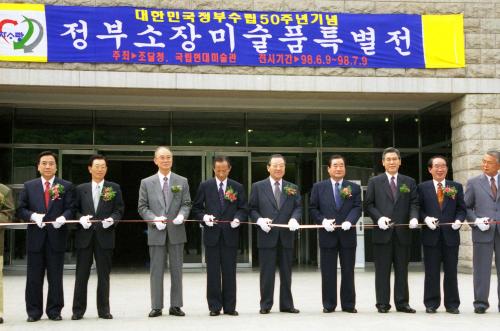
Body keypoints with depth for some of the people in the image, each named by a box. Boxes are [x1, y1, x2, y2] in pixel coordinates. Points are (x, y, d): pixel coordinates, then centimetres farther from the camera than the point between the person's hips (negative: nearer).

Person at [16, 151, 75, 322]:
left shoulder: (66, 186, 5)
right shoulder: (29, 186, 10)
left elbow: (71, 208, 0)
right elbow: (21, 209, 6)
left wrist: (63, 218, -21)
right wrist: (33, 216, -13)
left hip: (57, 237, -1)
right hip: (35, 237, 1)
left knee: (55, 277, 5)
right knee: (34, 277, 6)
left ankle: (54, 311, 15)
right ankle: (34, 311, 15)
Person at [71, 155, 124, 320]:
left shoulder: (114, 188, 6)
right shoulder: (81, 189, 8)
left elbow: (119, 209, 3)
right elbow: (74, 210, 7)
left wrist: (112, 219, -16)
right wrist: (81, 218, -13)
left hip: (105, 236, -1)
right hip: (84, 236, 1)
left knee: (104, 274, 5)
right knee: (81, 274, 5)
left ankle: (104, 310, 14)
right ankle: (78, 310, 13)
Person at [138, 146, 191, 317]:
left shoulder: (182, 181, 7)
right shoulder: (146, 182, 5)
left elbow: (186, 204, 5)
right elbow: (142, 207, 3)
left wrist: (181, 215, -16)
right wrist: (154, 219, -13)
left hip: (176, 231, 1)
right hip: (156, 232, -1)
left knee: (176, 269, 6)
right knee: (156, 270, 3)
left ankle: (175, 305, 14)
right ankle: (156, 307, 11)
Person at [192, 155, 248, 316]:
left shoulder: (237, 187, 6)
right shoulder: (205, 186, 4)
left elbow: (243, 208, 8)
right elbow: (196, 208, 7)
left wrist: (238, 218, -12)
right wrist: (204, 217, -11)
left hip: (230, 234, 1)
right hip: (211, 234, 0)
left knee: (229, 271, 4)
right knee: (213, 272, 3)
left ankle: (230, 306, 11)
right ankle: (214, 306, 10)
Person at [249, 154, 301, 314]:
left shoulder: (293, 188, 11)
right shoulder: (258, 187, 4)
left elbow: (298, 207, 5)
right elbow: (252, 209, 3)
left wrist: (294, 218, -15)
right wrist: (259, 220, -15)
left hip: (286, 235, 2)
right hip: (267, 235, -2)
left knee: (286, 272, 9)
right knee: (267, 272, 1)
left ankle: (287, 304, 17)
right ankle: (265, 305, 10)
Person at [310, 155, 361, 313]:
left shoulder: (354, 187, 8)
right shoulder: (318, 187, 7)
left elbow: (357, 208, -1)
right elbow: (313, 208, 4)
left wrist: (349, 221, -19)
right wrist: (323, 220, -12)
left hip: (348, 234, 1)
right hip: (327, 235, 0)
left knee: (348, 271, 6)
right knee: (328, 272, 3)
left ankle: (349, 304, 14)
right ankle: (329, 304, 11)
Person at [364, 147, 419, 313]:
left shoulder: (409, 182, 12)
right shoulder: (374, 182, 8)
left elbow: (414, 203, 6)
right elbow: (368, 205, 3)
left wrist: (414, 217, -13)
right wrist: (379, 217, -13)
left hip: (402, 232, 2)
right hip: (383, 232, -1)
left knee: (402, 270, 6)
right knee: (382, 270, 2)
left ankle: (402, 303, 13)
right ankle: (382, 304, 8)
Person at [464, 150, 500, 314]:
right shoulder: (473, 182, 7)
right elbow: (466, 207, 6)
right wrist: (476, 221, -9)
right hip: (483, 231, -1)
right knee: (481, 268, 0)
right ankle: (480, 302, 7)